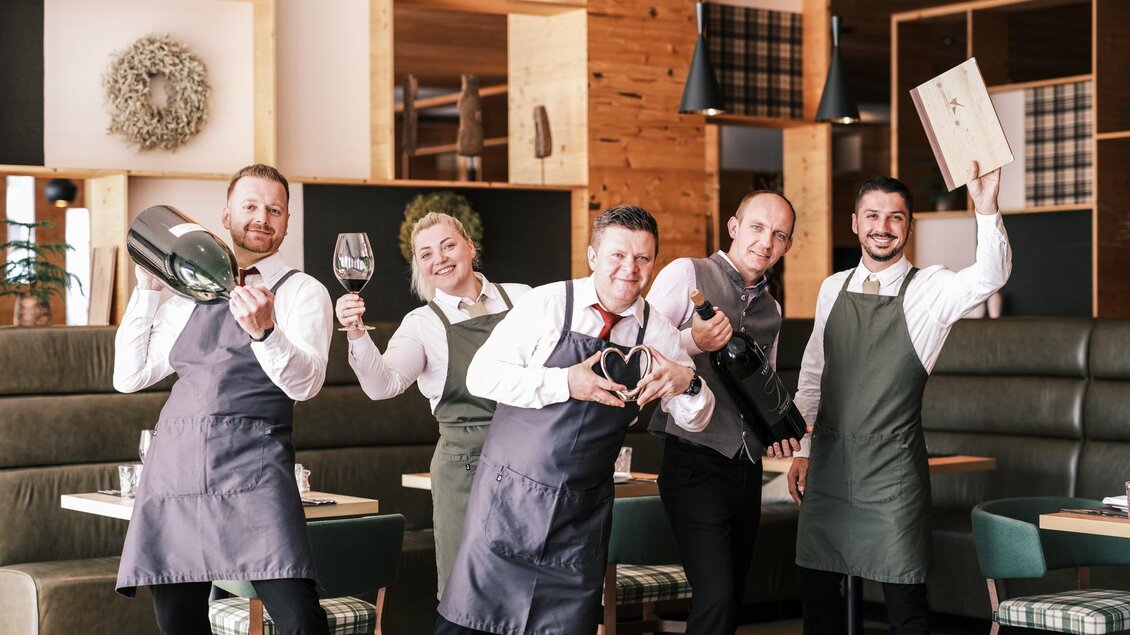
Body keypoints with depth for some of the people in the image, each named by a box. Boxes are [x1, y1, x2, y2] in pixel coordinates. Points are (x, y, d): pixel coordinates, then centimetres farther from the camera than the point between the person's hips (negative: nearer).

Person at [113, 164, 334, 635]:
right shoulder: (189, 296, 19)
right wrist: (148, 289, 11)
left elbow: (305, 383, -9)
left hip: (252, 469, -4)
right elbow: (129, 376, 16)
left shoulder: (303, 292, 6)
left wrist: (264, 330, -27)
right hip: (174, 466, 5)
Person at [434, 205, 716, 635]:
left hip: (583, 514, 3)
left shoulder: (657, 334, 2)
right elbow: (481, 375, -12)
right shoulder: (548, 305, -7)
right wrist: (564, 383, -21)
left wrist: (688, 383, -14)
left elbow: (694, 420, 9)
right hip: (512, 493, -3)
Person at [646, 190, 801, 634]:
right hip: (695, 460, -7)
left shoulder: (771, 310, 17)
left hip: (747, 466, 7)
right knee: (716, 598, -16)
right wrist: (693, 342, -27)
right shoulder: (686, 274, -3)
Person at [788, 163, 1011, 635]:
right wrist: (803, 449, 13)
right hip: (828, 465, 4)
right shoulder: (833, 289, 8)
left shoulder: (930, 291, -5)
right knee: (817, 592, 11)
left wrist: (986, 208, -40)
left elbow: (990, 277, -26)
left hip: (892, 471, -4)